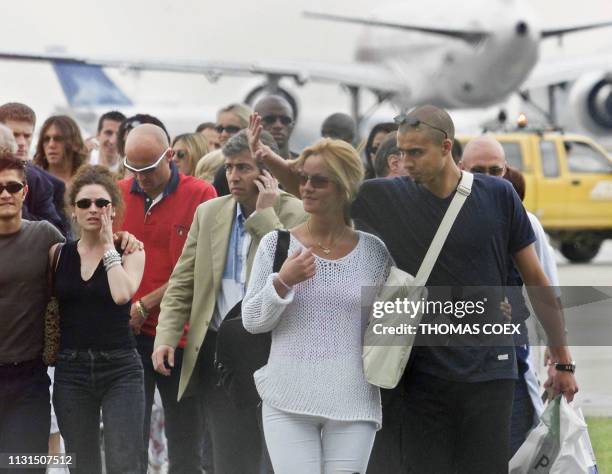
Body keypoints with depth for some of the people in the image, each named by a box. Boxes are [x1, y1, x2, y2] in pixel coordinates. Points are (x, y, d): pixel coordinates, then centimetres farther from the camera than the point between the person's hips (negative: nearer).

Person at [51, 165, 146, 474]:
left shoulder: (130, 252, 1)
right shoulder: (58, 254, 7)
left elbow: (122, 294, -18)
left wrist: (108, 245, -10)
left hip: (120, 368, -3)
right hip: (71, 368, 3)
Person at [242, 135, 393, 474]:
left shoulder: (374, 252, 3)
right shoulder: (276, 244, 3)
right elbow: (252, 321, 1)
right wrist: (282, 282, -12)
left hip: (353, 403, 0)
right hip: (288, 399, 0)